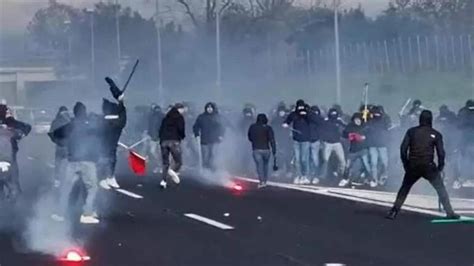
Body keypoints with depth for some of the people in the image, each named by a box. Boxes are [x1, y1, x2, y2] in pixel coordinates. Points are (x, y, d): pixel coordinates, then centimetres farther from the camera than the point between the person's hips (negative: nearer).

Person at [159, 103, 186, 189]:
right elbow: (181, 129, -7)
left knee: (165, 163, 8)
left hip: (164, 141, 5)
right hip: (174, 141, -5)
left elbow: (161, 130, 19)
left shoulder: (166, 117, 21)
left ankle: (164, 180, -6)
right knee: (178, 161, 2)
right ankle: (173, 171, -27)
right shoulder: (179, 117, 4)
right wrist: (183, 136, 12)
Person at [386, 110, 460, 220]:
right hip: (428, 166, -1)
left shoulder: (411, 131, 6)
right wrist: (440, 166, 13)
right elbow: (441, 152, -1)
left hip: (413, 166, 1)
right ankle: (450, 213, 6)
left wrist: (405, 164, 12)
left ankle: (394, 212, 10)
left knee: (404, 189, 18)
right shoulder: (435, 134, 3)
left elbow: (403, 148, 1)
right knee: (441, 189, 11)